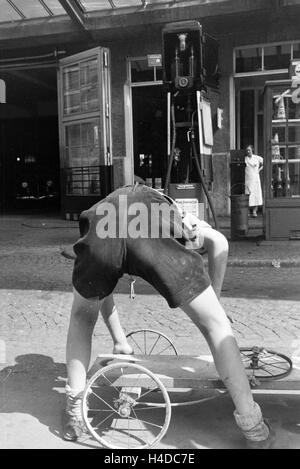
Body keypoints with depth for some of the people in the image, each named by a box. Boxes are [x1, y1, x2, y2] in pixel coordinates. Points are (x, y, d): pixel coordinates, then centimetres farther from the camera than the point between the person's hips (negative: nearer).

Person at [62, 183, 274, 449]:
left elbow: (103, 293, 47)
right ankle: (254, 429, 22)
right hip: (156, 233, -2)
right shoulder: (176, 213, 46)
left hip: (101, 231, 2)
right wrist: (212, 300, 43)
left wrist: (120, 342, 56)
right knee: (216, 324, 17)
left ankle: (75, 409, 30)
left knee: (82, 317, 33)